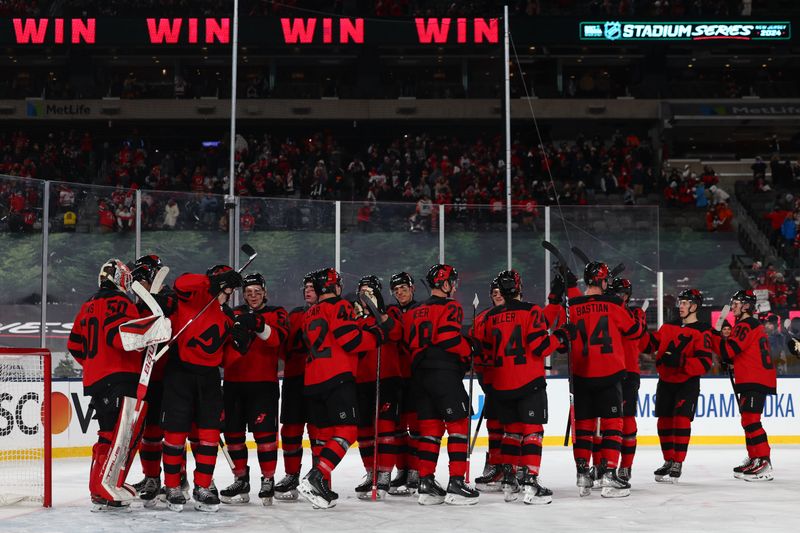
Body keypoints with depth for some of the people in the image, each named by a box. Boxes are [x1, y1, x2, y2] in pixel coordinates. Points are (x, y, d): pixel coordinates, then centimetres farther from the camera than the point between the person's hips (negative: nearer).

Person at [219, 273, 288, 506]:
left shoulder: (276, 313, 4)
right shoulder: (235, 314, 15)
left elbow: (277, 338, -16)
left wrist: (257, 325, -32)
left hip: (263, 382, -4)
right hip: (234, 380, 4)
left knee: (264, 430, -9)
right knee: (233, 431, 7)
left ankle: (268, 480, 0)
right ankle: (241, 481, 17)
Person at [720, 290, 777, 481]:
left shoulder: (746, 325, -12)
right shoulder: (755, 325, 21)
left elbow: (728, 351, -18)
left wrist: (717, 337, -1)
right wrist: (728, 360, 11)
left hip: (755, 381, -11)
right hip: (753, 381, 11)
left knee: (750, 420, -15)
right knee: (748, 420, 16)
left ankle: (763, 464, -20)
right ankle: (754, 459, 24)